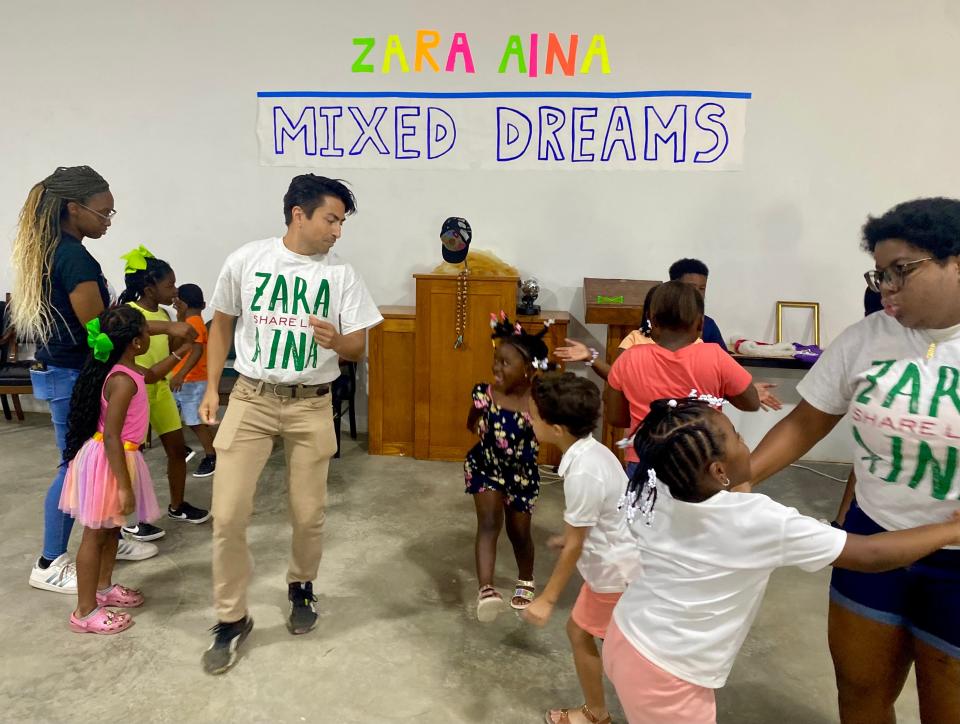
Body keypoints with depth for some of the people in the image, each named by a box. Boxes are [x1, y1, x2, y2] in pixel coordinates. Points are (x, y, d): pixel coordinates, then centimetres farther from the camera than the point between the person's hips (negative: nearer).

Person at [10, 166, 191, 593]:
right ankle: (50, 565, 15)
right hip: (74, 377, -9)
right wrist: (167, 328, -17)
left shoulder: (47, 250, 9)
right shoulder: (75, 257, -21)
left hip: (60, 370, 9)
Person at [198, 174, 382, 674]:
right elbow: (222, 323, 10)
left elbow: (358, 348, -2)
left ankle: (301, 587, 38)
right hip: (250, 399, 0)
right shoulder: (246, 260, -3)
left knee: (308, 513, 8)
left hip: (311, 405, 1)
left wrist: (335, 340, -25)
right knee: (228, 515, -2)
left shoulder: (341, 275, -3)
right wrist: (211, 387, 5)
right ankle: (231, 618, 19)